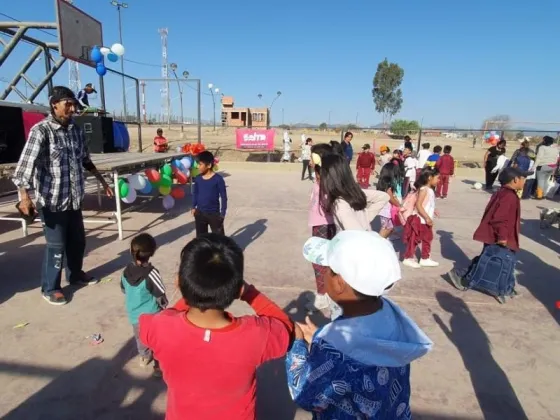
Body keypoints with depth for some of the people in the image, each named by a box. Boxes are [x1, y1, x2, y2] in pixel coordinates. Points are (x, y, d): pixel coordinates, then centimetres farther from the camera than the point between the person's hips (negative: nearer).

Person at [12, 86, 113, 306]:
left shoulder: (76, 130, 7)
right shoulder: (40, 130, -13)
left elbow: (86, 160, 19)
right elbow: (26, 164, -22)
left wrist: (102, 182, 23)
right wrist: (24, 196, -33)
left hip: (74, 199, 6)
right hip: (52, 201, -6)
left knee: (77, 240, 18)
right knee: (56, 246, 3)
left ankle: (75, 274, 40)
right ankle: (50, 288, 21)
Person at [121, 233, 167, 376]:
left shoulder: (127, 270, -10)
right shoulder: (151, 273, -28)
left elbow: (124, 290, 6)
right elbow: (160, 296, -20)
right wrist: (164, 306, 1)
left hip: (133, 313, 6)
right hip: (151, 315, -6)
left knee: (140, 337, 29)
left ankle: (144, 357, 51)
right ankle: (159, 366, 26)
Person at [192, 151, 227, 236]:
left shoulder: (218, 179, -15)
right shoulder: (197, 179, -2)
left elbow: (223, 197, -9)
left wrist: (222, 213, -9)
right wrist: (193, 207, 9)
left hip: (214, 214, -4)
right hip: (200, 213, 4)